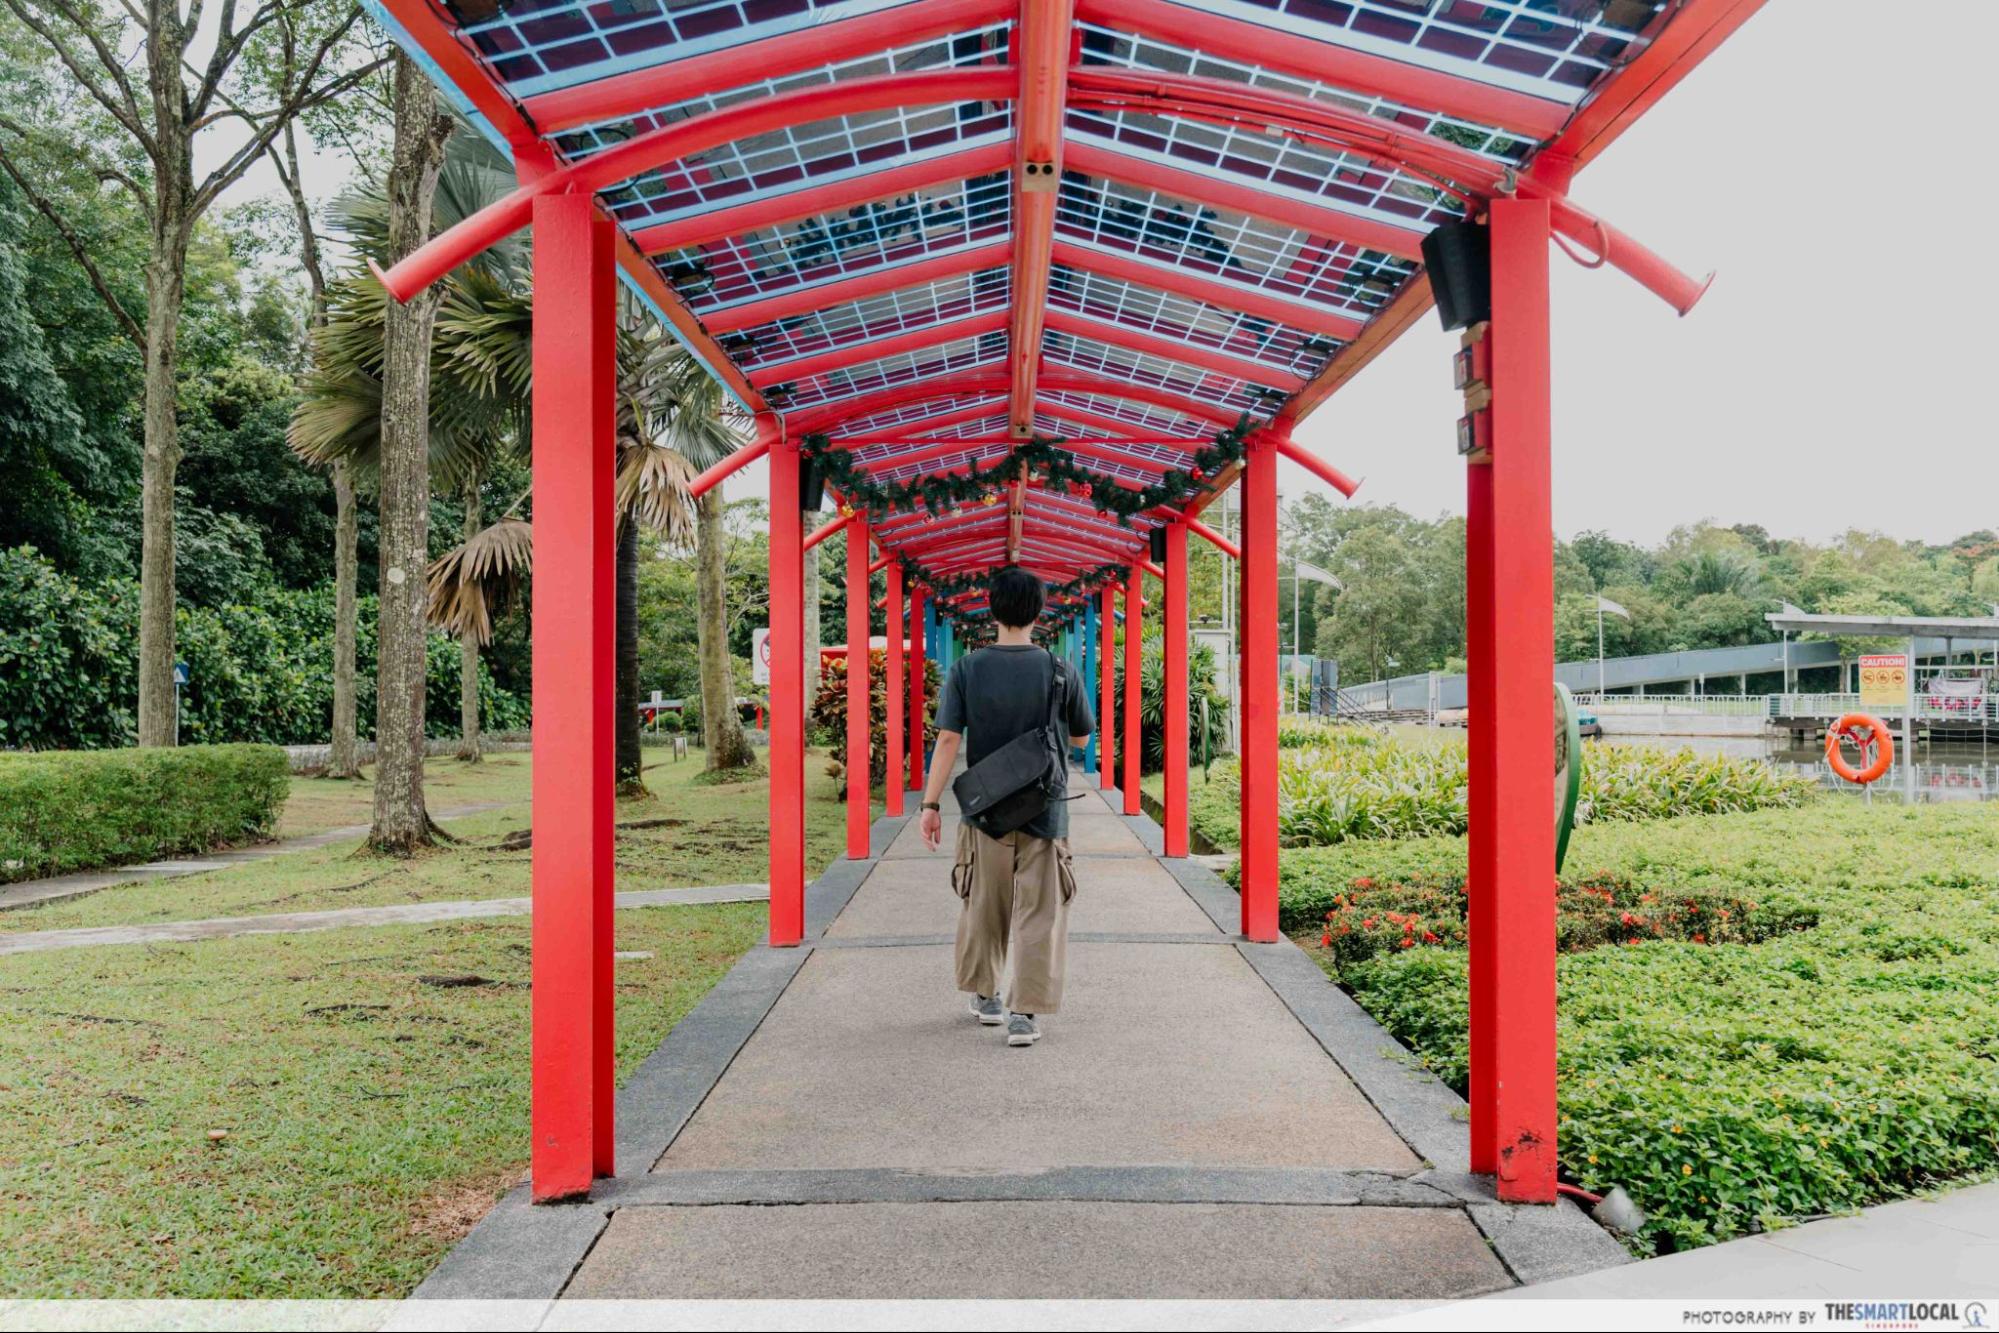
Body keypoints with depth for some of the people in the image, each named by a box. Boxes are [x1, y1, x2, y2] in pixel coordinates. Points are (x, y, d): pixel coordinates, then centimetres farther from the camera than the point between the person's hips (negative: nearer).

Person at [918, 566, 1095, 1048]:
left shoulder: (966, 669, -6)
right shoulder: (1060, 672, -6)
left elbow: (948, 740, -9)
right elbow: (1081, 738, 5)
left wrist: (931, 804, -4)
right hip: (1044, 810, -1)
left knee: (983, 906, 17)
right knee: (1038, 913, 4)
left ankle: (985, 996, 31)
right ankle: (1025, 1013, 0)